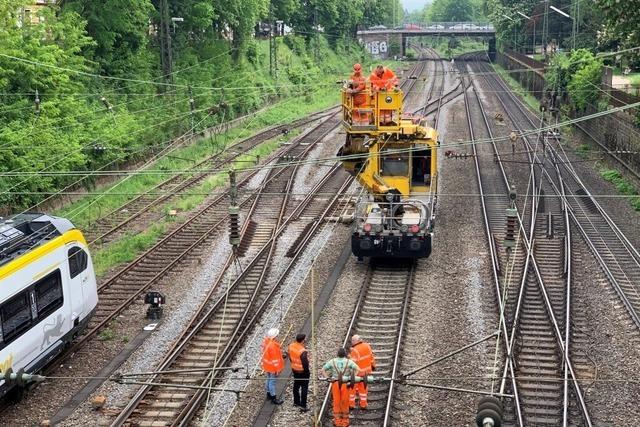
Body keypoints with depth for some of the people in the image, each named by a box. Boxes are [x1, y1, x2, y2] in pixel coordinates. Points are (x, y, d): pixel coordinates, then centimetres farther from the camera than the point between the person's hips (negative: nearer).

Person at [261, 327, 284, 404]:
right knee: (272, 381, 5)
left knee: (269, 379, 24)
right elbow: (275, 358, -25)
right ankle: (273, 398, 18)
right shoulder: (272, 346, -33)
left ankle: (269, 394, 40)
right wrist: (277, 369, -16)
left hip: (267, 365, 9)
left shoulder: (265, 341, -6)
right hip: (273, 367, -9)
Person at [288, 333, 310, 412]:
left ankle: (296, 402, 37)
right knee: (304, 388, 5)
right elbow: (305, 363, -24)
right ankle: (303, 406, 9)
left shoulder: (291, 346, -10)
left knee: (296, 385, 23)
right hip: (302, 371, -7)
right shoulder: (303, 351, -33)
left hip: (294, 369, 7)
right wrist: (307, 372, -8)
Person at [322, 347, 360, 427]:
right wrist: (351, 377, -3)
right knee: (345, 403, 9)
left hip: (335, 383, 1)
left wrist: (330, 376, 7)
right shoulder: (348, 361, -4)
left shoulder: (333, 361, 1)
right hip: (345, 384, -1)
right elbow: (356, 368, -13)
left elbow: (324, 369, 1)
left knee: (336, 403, 7)